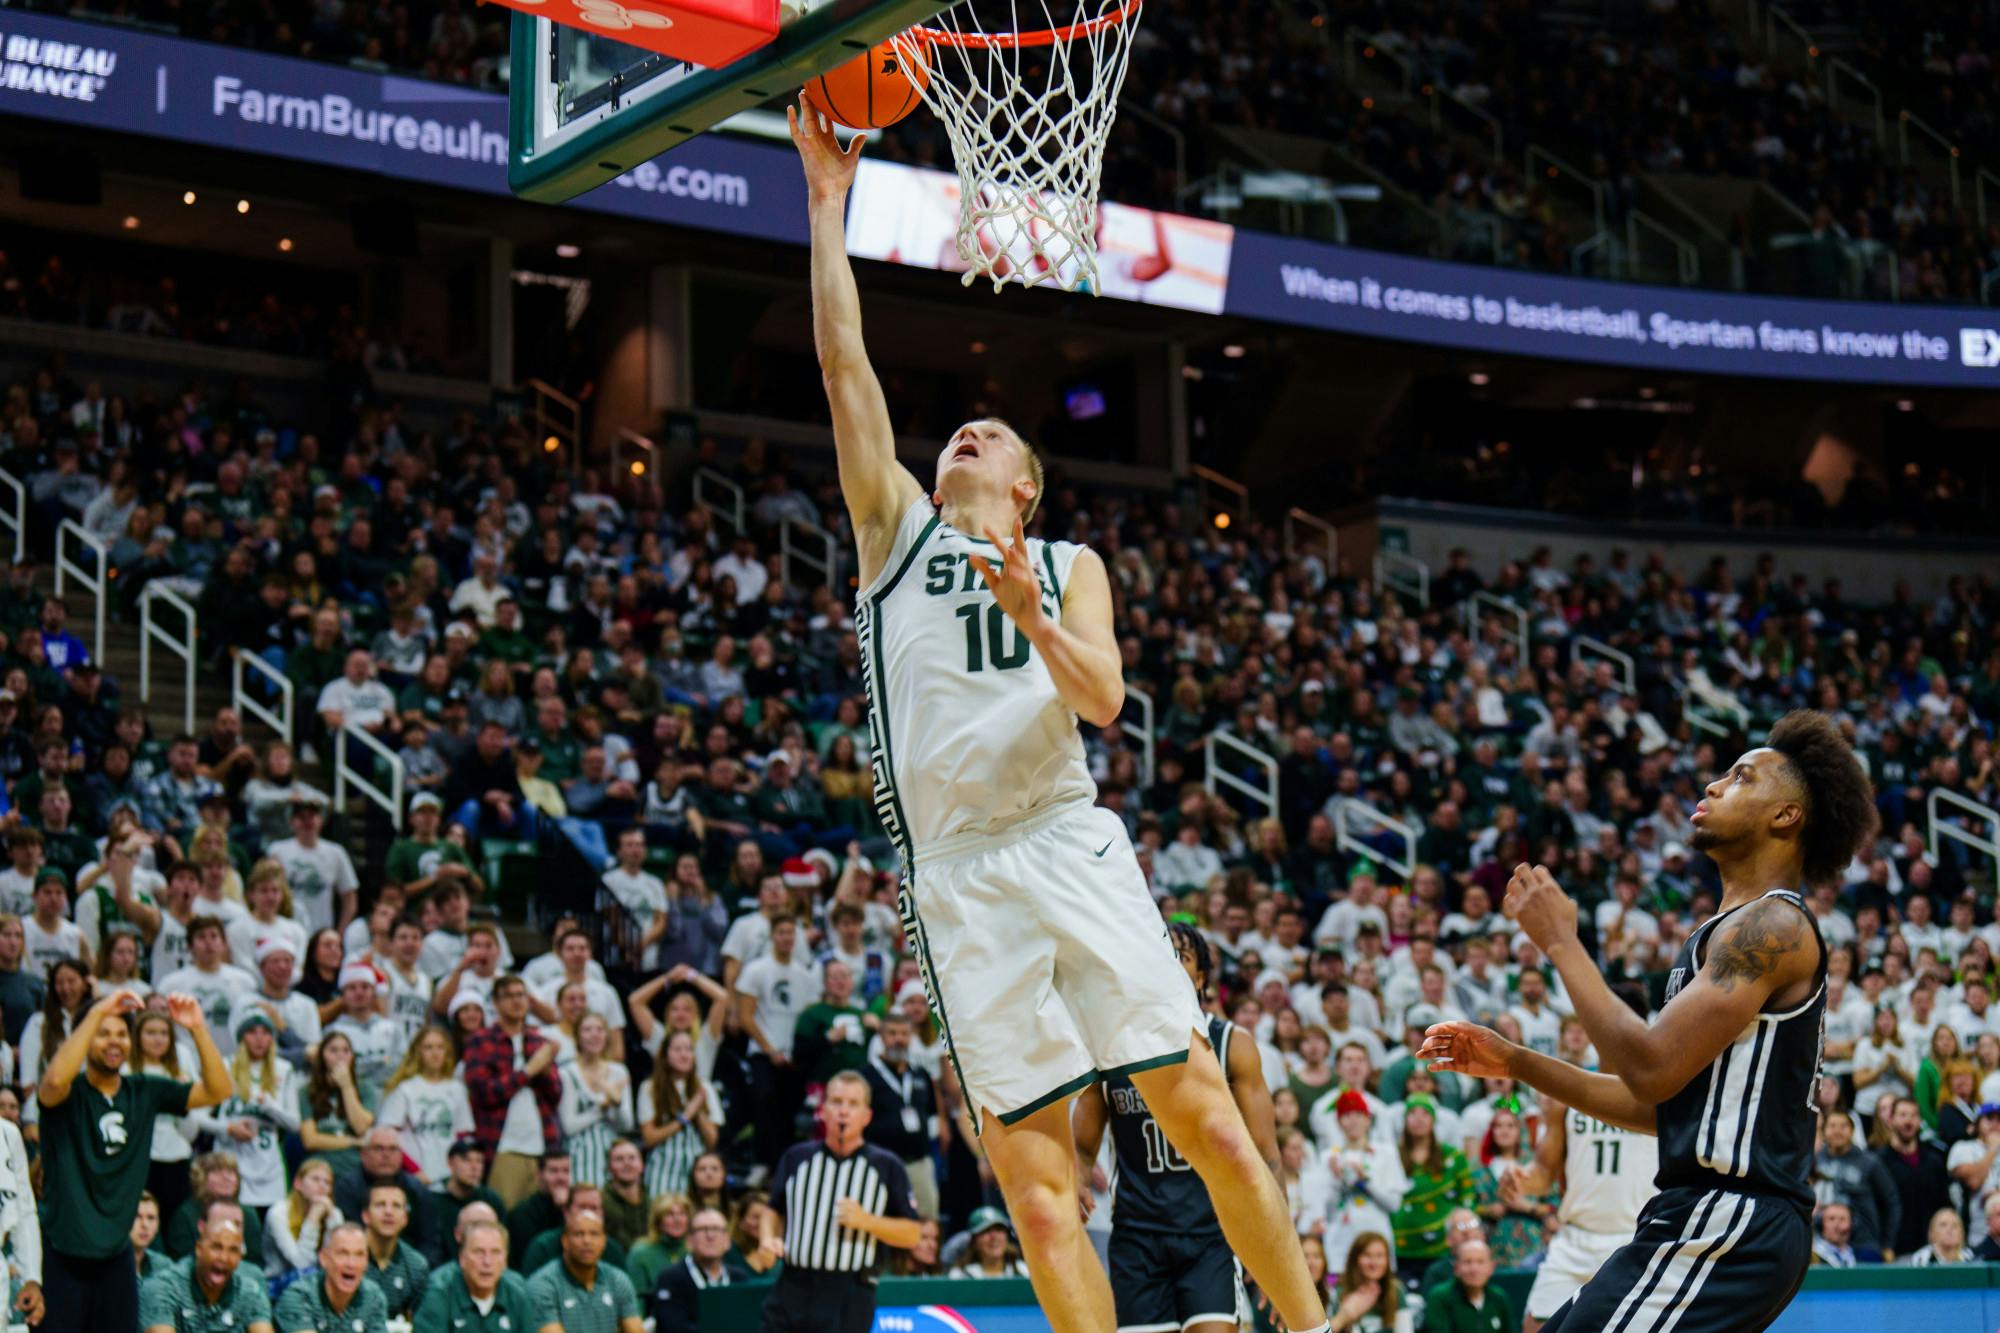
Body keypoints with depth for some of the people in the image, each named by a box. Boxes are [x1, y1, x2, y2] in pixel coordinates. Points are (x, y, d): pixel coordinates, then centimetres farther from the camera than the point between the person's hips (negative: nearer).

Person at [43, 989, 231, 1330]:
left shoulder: (145, 1092, 6)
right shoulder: (69, 1093, -7)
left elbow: (217, 1090, 1)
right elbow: (54, 1079, -32)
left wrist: (198, 1029, -14)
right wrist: (98, 1012, -31)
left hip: (116, 1253, 5)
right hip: (61, 1254, -5)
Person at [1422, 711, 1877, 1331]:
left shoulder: (1773, 926, -11)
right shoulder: (1737, 933, 21)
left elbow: (1652, 1067, -19)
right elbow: (1664, 1105, 23)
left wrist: (1560, 942, -10)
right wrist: (1517, 1063, 19)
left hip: (1728, 1225, -10)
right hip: (1710, 1216, 10)